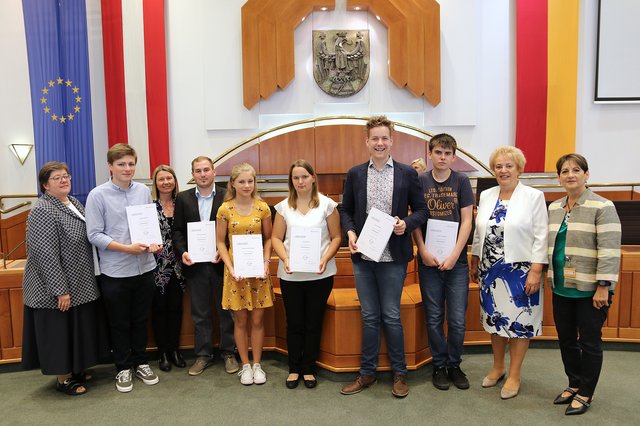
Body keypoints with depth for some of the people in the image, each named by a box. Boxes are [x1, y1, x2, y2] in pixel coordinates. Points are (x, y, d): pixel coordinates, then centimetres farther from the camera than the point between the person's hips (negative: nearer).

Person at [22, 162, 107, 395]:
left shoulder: (74, 203, 9)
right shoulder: (42, 211, -18)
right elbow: (45, 254, -22)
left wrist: (89, 277, 16)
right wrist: (61, 290, -22)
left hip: (81, 284, 9)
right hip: (59, 287, -8)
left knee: (79, 328, 18)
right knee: (60, 331, 5)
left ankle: (75, 369, 34)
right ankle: (63, 379, 20)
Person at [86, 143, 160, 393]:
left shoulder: (144, 191, 3)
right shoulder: (98, 195, -8)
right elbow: (94, 234, -10)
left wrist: (153, 242, -9)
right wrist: (127, 248, -20)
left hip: (145, 267, 3)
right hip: (115, 271, -3)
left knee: (141, 320, 17)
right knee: (119, 323, 12)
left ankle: (140, 363, 34)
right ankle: (123, 368, 29)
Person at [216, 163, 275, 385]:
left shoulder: (263, 208, -1)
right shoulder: (225, 209, -4)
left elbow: (268, 239, 4)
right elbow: (221, 242, 0)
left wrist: (266, 264, -9)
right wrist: (230, 268, -10)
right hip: (236, 270, -1)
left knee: (258, 319, 7)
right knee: (240, 320, 8)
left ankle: (257, 365, 22)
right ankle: (245, 365, 23)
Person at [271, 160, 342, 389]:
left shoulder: (327, 204, -1)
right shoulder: (284, 206, 5)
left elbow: (336, 237, 1)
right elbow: (276, 238, 5)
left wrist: (325, 259, -15)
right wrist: (285, 259, -12)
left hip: (320, 274, -1)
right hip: (290, 275, 1)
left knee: (314, 323, 9)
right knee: (294, 323, 9)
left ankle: (309, 368, 25)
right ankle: (294, 368, 26)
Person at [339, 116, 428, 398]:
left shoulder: (407, 174, 1)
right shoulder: (354, 174, 6)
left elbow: (421, 209, 5)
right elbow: (346, 210, 10)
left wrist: (406, 223, -14)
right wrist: (350, 232, -7)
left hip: (393, 258, -2)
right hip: (362, 257, 2)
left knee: (391, 316, 5)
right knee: (369, 317, 11)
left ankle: (399, 374, 23)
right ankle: (367, 373, 25)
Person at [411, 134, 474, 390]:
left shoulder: (462, 182, 1)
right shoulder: (420, 181, 2)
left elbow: (466, 221, -2)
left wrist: (454, 255, -10)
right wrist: (423, 251, -9)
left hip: (456, 260, 0)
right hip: (429, 260, 0)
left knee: (457, 319, 4)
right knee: (434, 318, 8)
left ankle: (454, 365, 25)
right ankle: (439, 366, 24)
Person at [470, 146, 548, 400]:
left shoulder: (534, 197, -5)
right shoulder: (486, 196, 8)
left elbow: (540, 237, -9)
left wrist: (535, 271, -14)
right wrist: (474, 262, 12)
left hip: (520, 271, -4)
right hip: (490, 270, 4)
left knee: (518, 322, 5)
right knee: (495, 319, 14)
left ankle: (514, 376, 20)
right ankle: (498, 367, 32)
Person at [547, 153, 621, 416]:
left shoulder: (602, 207, -10)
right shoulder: (554, 208, 10)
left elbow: (609, 250, -15)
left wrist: (603, 287, -19)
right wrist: (550, 277, 15)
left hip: (590, 290, -6)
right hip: (561, 288, 6)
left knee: (589, 342, 7)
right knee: (566, 340, 15)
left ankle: (585, 393, 22)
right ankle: (574, 384, 33)